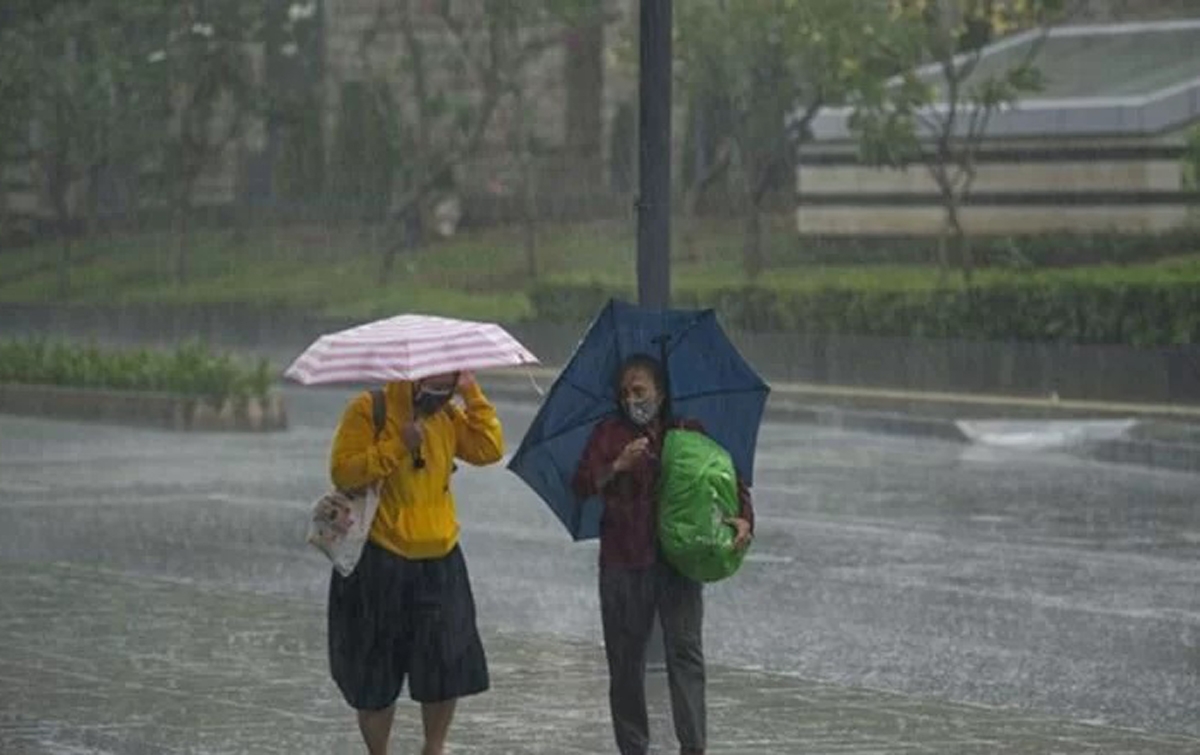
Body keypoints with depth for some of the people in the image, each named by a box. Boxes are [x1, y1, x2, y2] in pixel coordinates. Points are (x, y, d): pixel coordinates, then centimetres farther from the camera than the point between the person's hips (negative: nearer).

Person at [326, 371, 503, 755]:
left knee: (449, 662, 1)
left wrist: (472, 395, -5)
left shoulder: (448, 415, 9)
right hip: (381, 563, -4)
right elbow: (343, 472, -17)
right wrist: (398, 446, -23)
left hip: (440, 561, 5)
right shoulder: (369, 411, -8)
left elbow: (489, 449, -3)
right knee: (377, 670, 3)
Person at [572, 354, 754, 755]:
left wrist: (743, 518, -10)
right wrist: (618, 465, -20)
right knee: (626, 658, 4)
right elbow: (582, 486, -3)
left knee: (685, 650, -9)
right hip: (623, 563, 1)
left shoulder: (689, 434, 10)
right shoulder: (609, 433, 8)